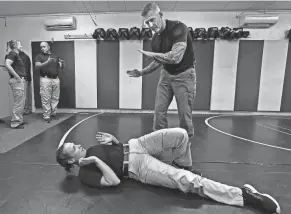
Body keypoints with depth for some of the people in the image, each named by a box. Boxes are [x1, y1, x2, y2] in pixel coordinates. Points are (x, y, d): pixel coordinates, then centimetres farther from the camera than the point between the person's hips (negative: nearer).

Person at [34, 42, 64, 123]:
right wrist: (47, 62, -21)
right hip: (45, 79, -3)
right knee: (46, 99, -5)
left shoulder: (55, 56, 19)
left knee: (55, 98, 4)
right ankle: (46, 116, 1)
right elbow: (37, 66, -6)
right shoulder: (39, 56, 8)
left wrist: (62, 63, -7)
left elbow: (61, 67, 17)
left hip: (56, 79, 4)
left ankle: (53, 114, 15)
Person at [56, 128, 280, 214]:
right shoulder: (86, 173, -5)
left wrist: (113, 140, 1)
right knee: (190, 182, -21)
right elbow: (114, 181, -19)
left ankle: (181, 164, 16)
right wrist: (97, 161, -19)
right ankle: (244, 196, -11)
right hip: (138, 167, -6)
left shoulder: (90, 151, 17)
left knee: (180, 134, -15)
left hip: (134, 146, 6)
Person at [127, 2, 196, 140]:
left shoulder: (179, 28, -19)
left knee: (184, 115, -1)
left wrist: (152, 55, -20)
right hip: (166, 75, 6)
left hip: (184, 75, -6)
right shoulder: (155, 39, 2)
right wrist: (141, 73, 6)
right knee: (159, 111, 4)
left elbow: (176, 57, -31)